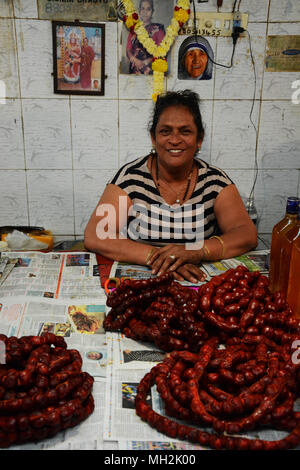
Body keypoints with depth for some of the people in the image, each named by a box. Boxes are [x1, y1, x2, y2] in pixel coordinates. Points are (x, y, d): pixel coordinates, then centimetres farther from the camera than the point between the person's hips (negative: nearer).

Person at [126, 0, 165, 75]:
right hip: (135, 70, 3)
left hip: (151, 70, -3)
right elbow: (128, 50, 13)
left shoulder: (158, 28, 7)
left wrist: (145, 62, -11)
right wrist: (135, 60, -8)